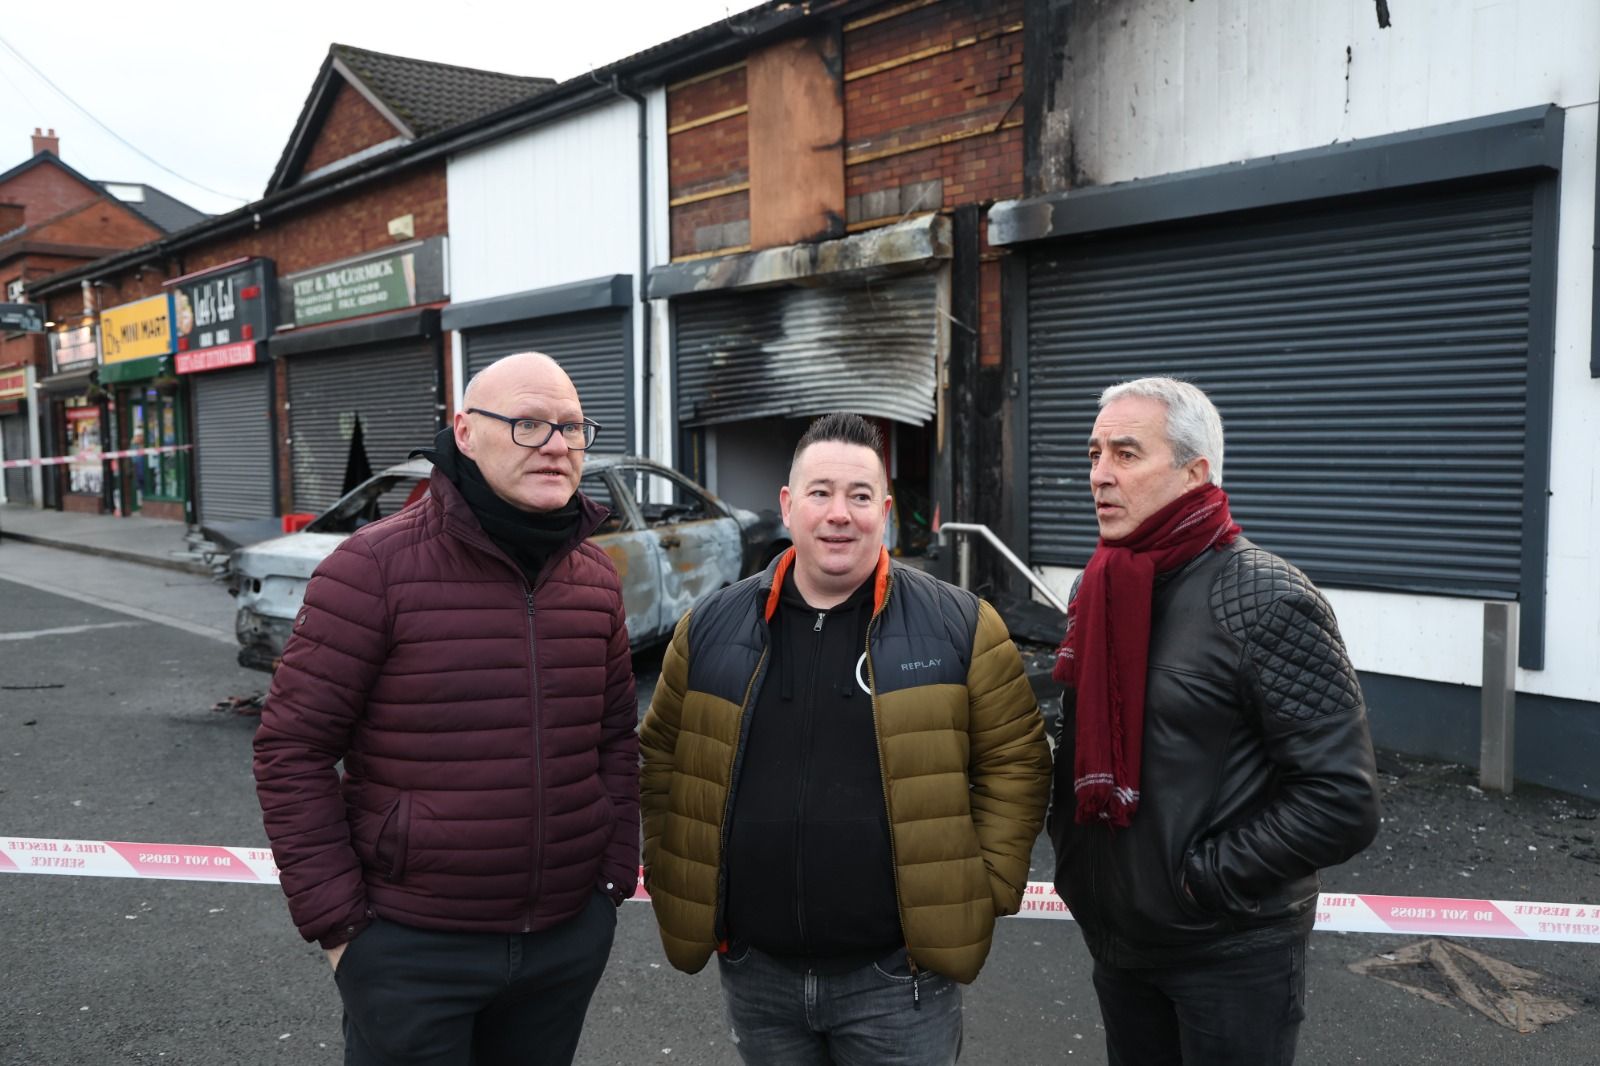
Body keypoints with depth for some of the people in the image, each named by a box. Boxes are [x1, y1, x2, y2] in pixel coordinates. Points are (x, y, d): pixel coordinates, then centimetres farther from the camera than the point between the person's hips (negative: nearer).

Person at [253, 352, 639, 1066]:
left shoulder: (595, 578, 4)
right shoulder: (375, 567, -13)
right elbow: (291, 750, -11)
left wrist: (615, 874, 7)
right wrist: (335, 920, -11)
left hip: (571, 938, 5)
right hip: (413, 947, -4)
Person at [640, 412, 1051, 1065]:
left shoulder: (960, 626, -5)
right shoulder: (711, 626, 2)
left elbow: (1015, 763, -1)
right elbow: (662, 760, 11)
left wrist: (986, 889, -6)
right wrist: (675, 883, 5)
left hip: (898, 974, -2)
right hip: (753, 970, 3)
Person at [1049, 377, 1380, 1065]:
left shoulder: (1266, 600, -19)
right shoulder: (1097, 591, 3)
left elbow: (1343, 801, -22)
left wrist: (1202, 878, -18)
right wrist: (1072, 857, 6)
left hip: (1231, 951, -6)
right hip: (1114, 934, 6)